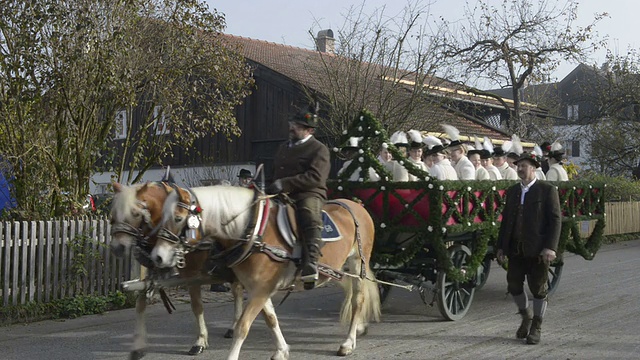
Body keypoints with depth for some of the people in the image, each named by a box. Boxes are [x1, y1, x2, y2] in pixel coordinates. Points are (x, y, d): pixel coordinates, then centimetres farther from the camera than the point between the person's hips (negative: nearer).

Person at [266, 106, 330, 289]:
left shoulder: (318, 149, 0)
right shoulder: (283, 148, 25)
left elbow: (315, 177, -14)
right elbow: (275, 172, 37)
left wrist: (284, 183, -20)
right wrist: (272, 187, 15)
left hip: (309, 194, -8)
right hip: (282, 195, 8)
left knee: (309, 218, -37)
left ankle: (310, 265, -49)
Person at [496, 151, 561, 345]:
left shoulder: (547, 190, -4)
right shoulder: (512, 191, 13)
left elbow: (555, 220, -8)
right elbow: (506, 219, 15)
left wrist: (550, 247, -17)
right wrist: (501, 246, 10)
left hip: (537, 249, -5)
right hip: (516, 249, 5)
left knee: (538, 289, 3)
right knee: (514, 285, 6)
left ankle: (536, 327, 17)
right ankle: (526, 316, 30)